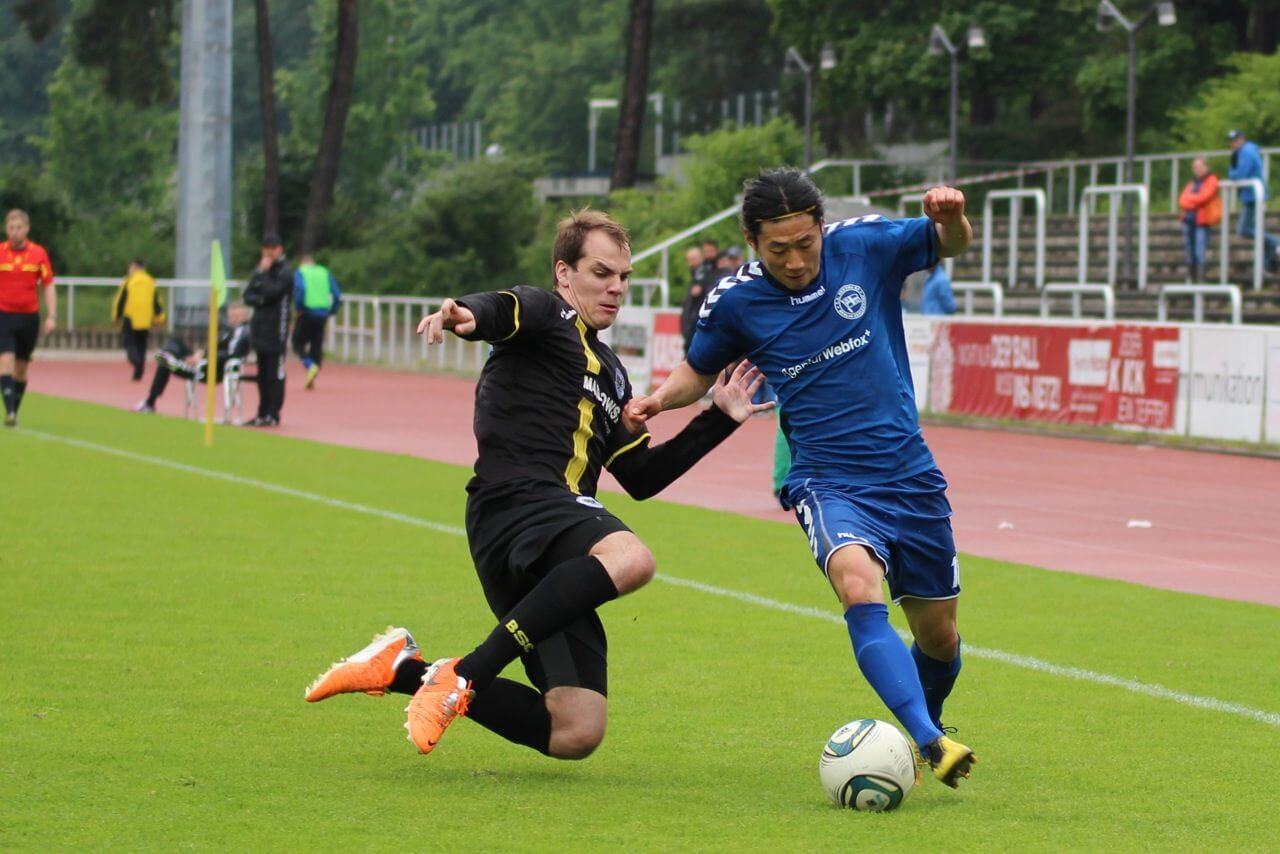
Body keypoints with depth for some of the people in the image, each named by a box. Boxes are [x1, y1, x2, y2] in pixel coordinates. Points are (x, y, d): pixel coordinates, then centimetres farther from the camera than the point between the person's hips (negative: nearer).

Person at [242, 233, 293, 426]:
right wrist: (261, 300, -7)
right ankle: (263, 413, 15)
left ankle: (273, 415, -7)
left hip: (276, 329, -8)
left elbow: (272, 292, -19)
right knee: (262, 374, 10)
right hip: (260, 328, 8)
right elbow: (248, 295, 12)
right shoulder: (260, 269, 17)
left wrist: (263, 273, -10)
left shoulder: (285, 272, -6)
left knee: (275, 374, -7)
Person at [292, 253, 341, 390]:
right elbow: (337, 295, 6)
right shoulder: (325, 273, 13)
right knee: (317, 346, 11)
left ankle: (310, 366, -20)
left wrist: (298, 308, -10)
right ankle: (311, 380, 8)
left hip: (307, 313, -4)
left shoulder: (300, 273, 1)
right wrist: (331, 312, 13)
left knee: (298, 344, 6)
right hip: (323, 315, 4)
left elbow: (299, 290, -20)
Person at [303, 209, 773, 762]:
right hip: (514, 502, -8)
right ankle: (465, 676, -33)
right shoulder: (545, 315, 8)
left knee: (576, 735, -2)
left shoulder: (611, 373, 31)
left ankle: (404, 668, 10)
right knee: (628, 557, -40)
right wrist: (466, 315, -41)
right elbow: (500, 311, -17)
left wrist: (719, 420, 25)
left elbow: (641, 477, 30)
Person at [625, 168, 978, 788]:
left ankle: (927, 720, 44)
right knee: (858, 583, -34)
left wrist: (951, 217, -14)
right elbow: (699, 369, 14)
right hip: (827, 482, -2)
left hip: (908, 474, 2)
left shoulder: (865, 245, -5)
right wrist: (658, 399, -7)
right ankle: (930, 745, -41)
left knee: (938, 634, 11)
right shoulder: (734, 301, -5)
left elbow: (952, 245, 9)